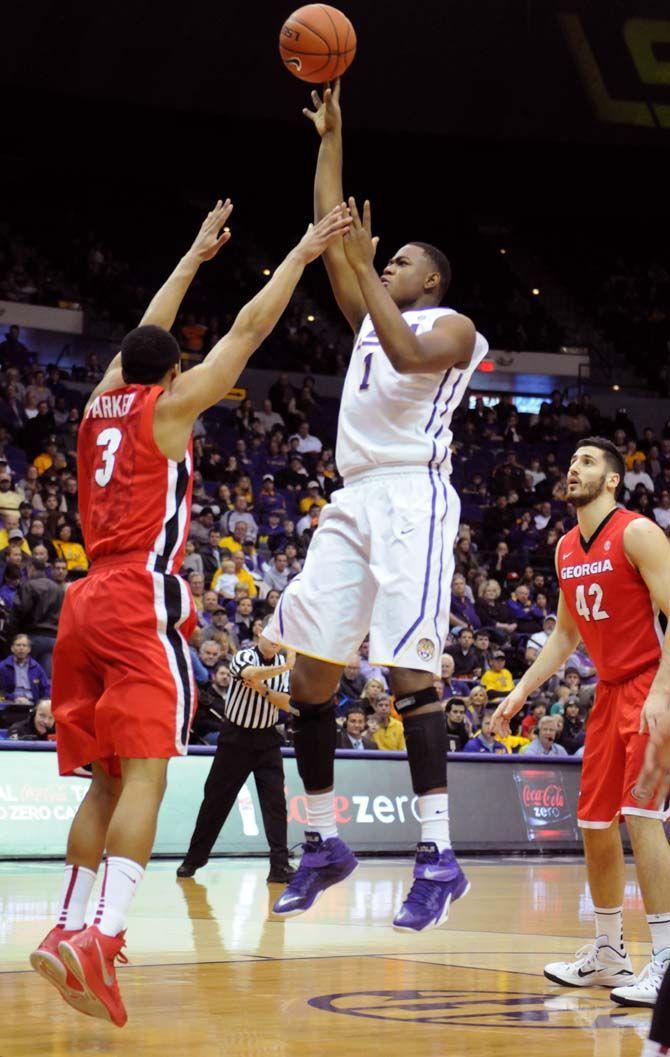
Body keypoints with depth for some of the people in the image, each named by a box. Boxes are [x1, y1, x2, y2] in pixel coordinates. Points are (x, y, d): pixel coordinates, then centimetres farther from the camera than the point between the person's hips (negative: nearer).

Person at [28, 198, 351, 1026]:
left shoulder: (100, 404, 19)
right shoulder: (167, 405, 3)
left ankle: (69, 930, 7)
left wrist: (195, 256, 44)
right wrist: (300, 255, 15)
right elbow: (248, 330, 6)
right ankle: (102, 936, -30)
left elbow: (146, 335, 35)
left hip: (86, 604, 7)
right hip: (143, 600, -7)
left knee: (106, 779, 11)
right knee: (145, 772, -15)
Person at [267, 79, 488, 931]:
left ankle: (438, 856, -16)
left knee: (406, 666, -17)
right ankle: (323, 843, 10)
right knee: (308, 665, 2)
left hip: (412, 495, -8)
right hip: (353, 499, 8)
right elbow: (328, 232, 23)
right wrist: (330, 138, 23)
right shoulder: (371, 316, 25)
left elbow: (408, 354, -20)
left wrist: (365, 266, -15)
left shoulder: (452, 327, 3)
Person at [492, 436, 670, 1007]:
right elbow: (565, 633, 20)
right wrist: (521, 691, 13)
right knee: (594, 821, 10)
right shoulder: (567, 549, 11)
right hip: (610, 692, 8)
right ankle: (608, 953, 23)